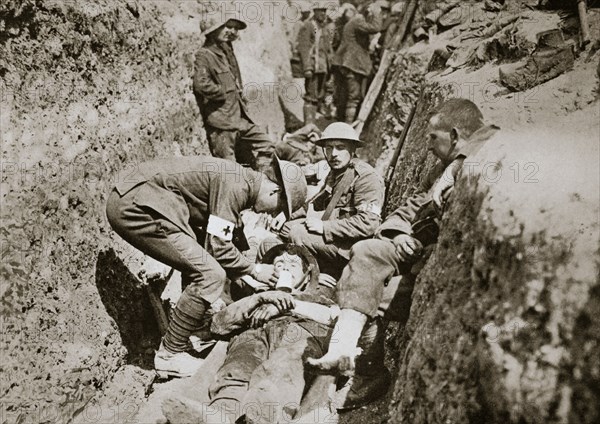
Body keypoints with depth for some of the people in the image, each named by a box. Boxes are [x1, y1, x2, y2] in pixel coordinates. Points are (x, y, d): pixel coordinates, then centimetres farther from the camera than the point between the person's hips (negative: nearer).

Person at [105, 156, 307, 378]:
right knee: (210, 275, -13)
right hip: (135, 208, -11)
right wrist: (254, 271, -1)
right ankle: (170, 355, -2)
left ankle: (191, 336, 29)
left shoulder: (243, 182, 15)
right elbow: (218, 245, -16)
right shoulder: (235, 184, -15)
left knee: (198, 264, 20)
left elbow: (233, 237, 27)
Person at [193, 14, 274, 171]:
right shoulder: (204, 55, -10)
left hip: (239, 118, 9)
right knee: (227, 166, -4)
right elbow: (201, 84, -23)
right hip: (221, 123, -9)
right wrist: (224, 93, -13)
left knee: (265, 144, 12)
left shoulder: (227, 52, 16)